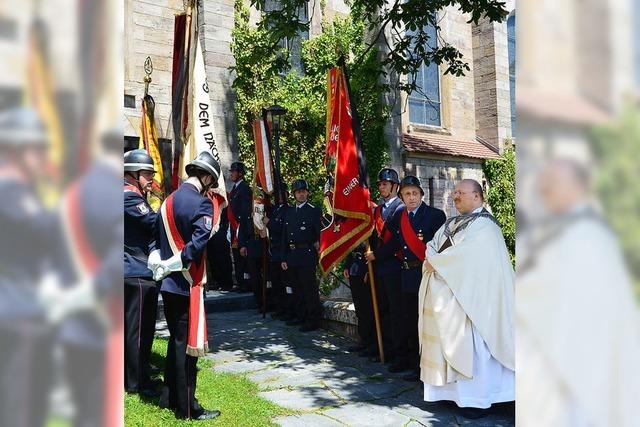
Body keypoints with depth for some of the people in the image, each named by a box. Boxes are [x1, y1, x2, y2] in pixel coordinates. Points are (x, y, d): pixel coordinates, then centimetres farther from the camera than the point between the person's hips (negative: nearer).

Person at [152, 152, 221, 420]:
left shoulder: (168, 201, 11)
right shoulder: (201, 203, -15)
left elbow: (158, 239, 12)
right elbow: (198, 243, -25)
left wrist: (159, 265, 8)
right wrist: (169, 266, -16)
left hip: (168, 284, 8)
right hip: (187, 284, -8)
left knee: (176, 340, 19)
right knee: (187, 344, 1)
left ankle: (169, 397, 31)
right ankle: (187, 408, 12)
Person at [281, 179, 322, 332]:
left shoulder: (314, 211, -3)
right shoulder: (289, 212, 15)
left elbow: (320, 233, -6)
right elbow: (285, 236, 15)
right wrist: (284, 258, 12)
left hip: (307, 255, -6)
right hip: (292, 256, 7)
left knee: (310, 289, -3)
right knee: (297, 289, 14)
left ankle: (313, 320, 4)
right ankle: (300, 316, 27)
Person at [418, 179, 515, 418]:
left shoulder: (483, 225, -10)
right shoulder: (451, 224, 17)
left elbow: (465, 255, -20)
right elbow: (433, 246, 13)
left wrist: (436, 262, -9)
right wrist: (432, 260, -9)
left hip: (467, 297, -8)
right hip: (443, 298, 8)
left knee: (468, 345, -3)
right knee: (445, 343, 11)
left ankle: (477, 399, 8)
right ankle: (450, 389, 21)